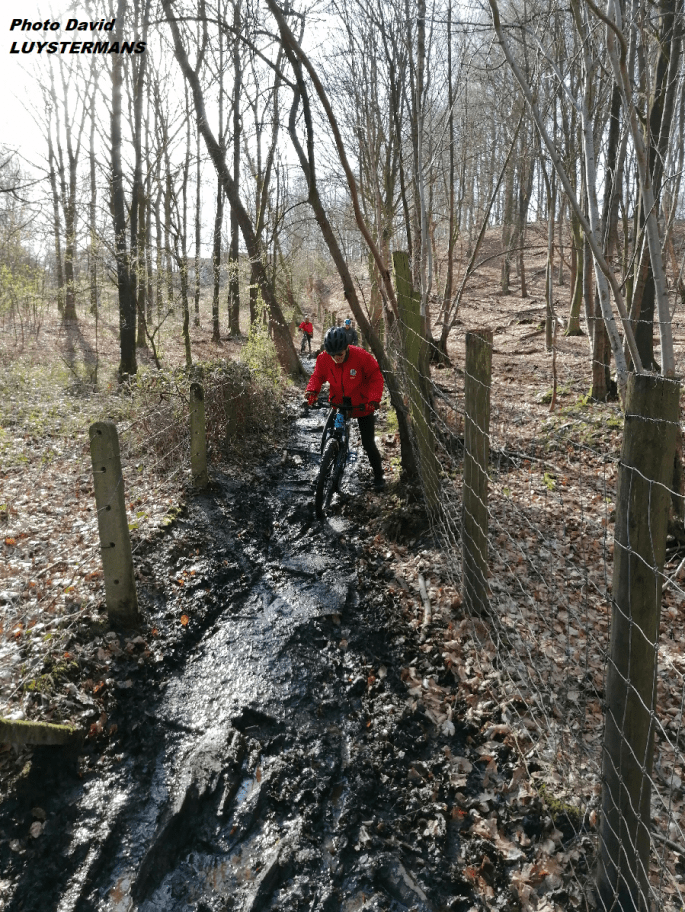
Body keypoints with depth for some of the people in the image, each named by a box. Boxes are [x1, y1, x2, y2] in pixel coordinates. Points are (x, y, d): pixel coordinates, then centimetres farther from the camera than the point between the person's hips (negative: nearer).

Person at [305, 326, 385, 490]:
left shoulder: (361, 356, -24)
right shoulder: (323, 359, -15)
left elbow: (376, 377, -14)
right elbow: (318, 376, 1)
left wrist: (374, 399, -27)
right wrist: (312, 391, -20)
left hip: (362, 406, -3)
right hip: (338, 405, 3)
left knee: (368, 444, 0)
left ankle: (378, 476, 19)